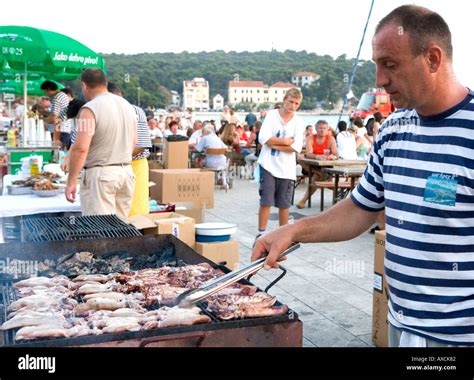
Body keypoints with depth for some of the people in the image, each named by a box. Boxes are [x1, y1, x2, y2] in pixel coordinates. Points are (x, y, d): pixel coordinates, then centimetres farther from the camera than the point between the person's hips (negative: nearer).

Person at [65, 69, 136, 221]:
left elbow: (80, 148, -20)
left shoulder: (90, 109, -13)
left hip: (100, 174, -7)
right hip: (127, 171, 7)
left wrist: (71, 182, -16)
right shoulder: (127, 105, 11)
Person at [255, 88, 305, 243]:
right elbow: (263, 138, -12)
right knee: (266, 202, -3)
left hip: (287, 168, 2)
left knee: (284, 204, 8)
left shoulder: (298, 122, 4)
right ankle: (261, 233, 6)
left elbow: (296, 147, -8)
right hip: (268, 165, -2)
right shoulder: (272, 115, 1)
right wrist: (287, 141, -8)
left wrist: (275, 144, -11)